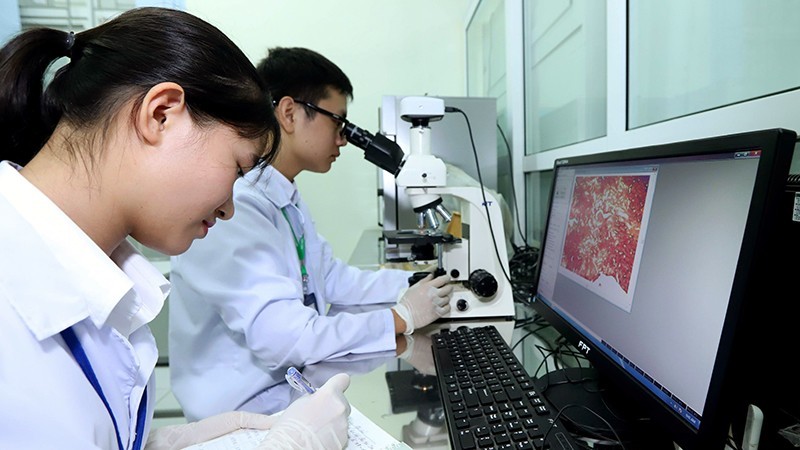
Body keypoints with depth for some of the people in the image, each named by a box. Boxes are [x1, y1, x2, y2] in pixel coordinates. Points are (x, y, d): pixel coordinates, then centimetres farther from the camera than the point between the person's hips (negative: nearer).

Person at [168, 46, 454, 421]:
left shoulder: (287, 197, 5)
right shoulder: (231, 207, -25)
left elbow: (333, 279, 9)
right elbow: (282, 338, -29)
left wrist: (413, 284, -2)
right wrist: (402, 316, -21)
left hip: (296, 381, 8)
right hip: (248, 407, -7)